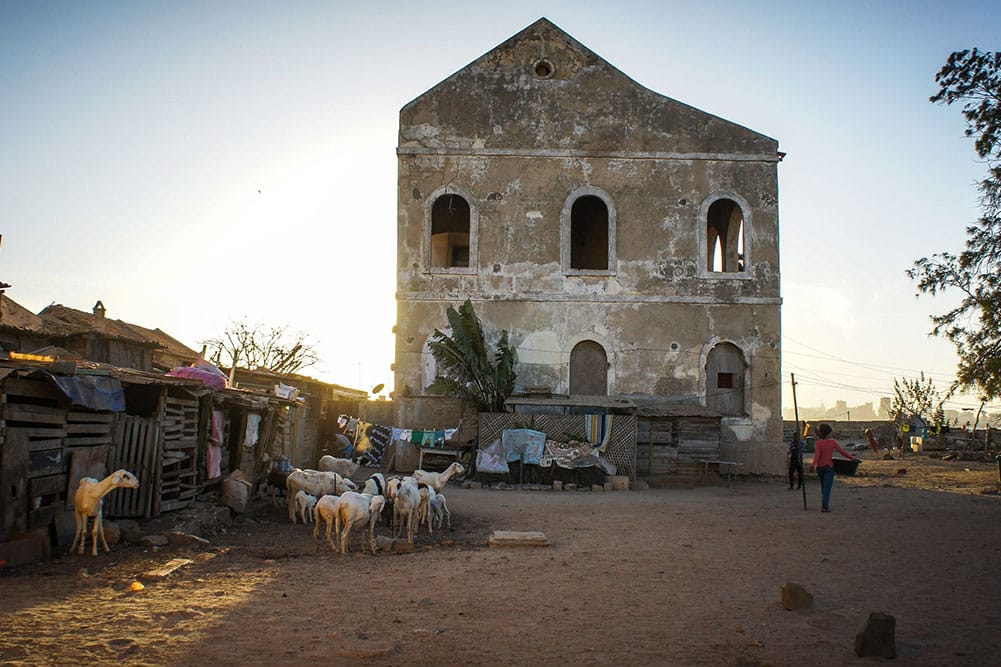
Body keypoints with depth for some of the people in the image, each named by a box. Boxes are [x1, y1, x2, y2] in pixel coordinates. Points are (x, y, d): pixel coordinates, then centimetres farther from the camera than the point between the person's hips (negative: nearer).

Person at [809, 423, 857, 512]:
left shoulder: (818, 443, -6)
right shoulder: (833, 442, -5)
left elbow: (817, 454, -21)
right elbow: (841, 451, -9)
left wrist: (813, 465, -31)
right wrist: (852, 458, -1)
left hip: (819, 467, 2)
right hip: (829, 467, -2)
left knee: (823, 486, 20)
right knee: (827, 487, -6)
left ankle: (825, 504, 26)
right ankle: (824, 506, -17)